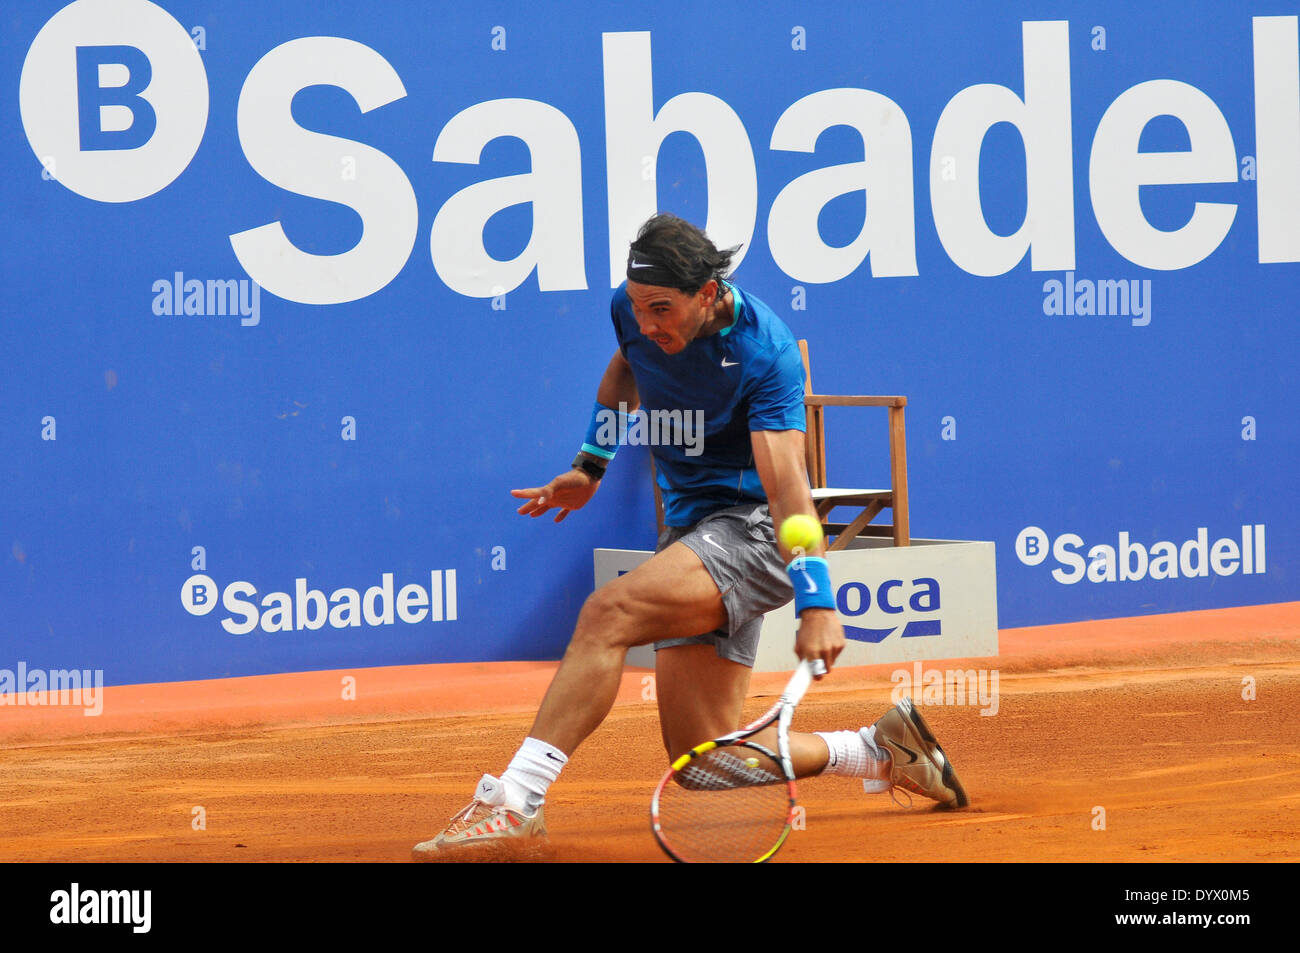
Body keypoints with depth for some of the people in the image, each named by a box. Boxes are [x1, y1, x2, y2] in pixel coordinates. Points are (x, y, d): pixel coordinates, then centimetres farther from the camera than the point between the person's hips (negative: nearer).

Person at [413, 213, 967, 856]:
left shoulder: (765, 355, -21)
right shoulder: (634, 310, -2)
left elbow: (787, 488, -29)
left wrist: (816, 604, -39)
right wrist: (589, 466, 20)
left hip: (750, 529, -8)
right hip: (690, 530, 8)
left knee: (610, 611, -31)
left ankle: (516, 800, -31)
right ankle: (879, 751, 18)